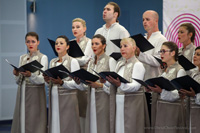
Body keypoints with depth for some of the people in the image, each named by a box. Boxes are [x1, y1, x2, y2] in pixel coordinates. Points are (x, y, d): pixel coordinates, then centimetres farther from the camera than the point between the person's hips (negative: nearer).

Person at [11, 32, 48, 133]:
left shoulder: (43, 57, -1)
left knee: (34, 123, -5)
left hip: (35, 93, -5)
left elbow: (42, 79, -11)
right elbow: (18, 81, 12)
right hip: (22, 92, 5)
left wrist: (30, 75, -29)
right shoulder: (22, 58, 13)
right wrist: (17, 75, -9)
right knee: (21, 120, 4)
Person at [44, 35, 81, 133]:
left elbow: (77, 83, -10)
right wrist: (47, 81, -3)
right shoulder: (52, 62, 15)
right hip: (54, 98, 5)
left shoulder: (72, 61, -3)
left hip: (67, 98, -5)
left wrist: (62, 83, -22)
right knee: (55, 125, 2)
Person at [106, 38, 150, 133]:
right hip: (119, 102, 6)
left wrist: (120, 85, -31)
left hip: (132, 103, -6)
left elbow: (136, 86, -17)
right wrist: (107, 81, -3)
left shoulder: (138, 65, -5)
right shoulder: (119, 64, 17)